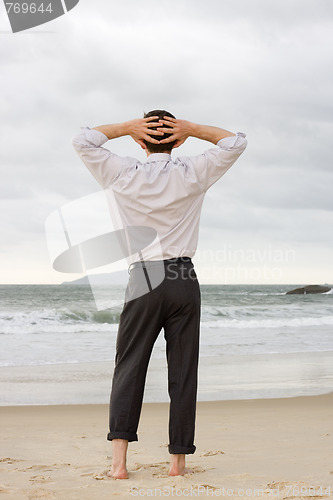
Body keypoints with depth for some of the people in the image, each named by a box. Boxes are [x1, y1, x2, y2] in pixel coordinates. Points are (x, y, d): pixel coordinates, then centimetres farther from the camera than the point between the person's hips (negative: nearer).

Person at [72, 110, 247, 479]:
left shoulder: (124, 176, 0)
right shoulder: (192, 175, 1)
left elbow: (82, 140, 10)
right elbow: (235, 142, 11)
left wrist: (127, 127, 7)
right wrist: (191, 129, 4)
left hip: (143, 280, 0)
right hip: (185, 281, 0)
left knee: (128, 369, 4)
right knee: (183, 372, 5)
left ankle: (119, 459, -5)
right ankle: (178, 459, 8)